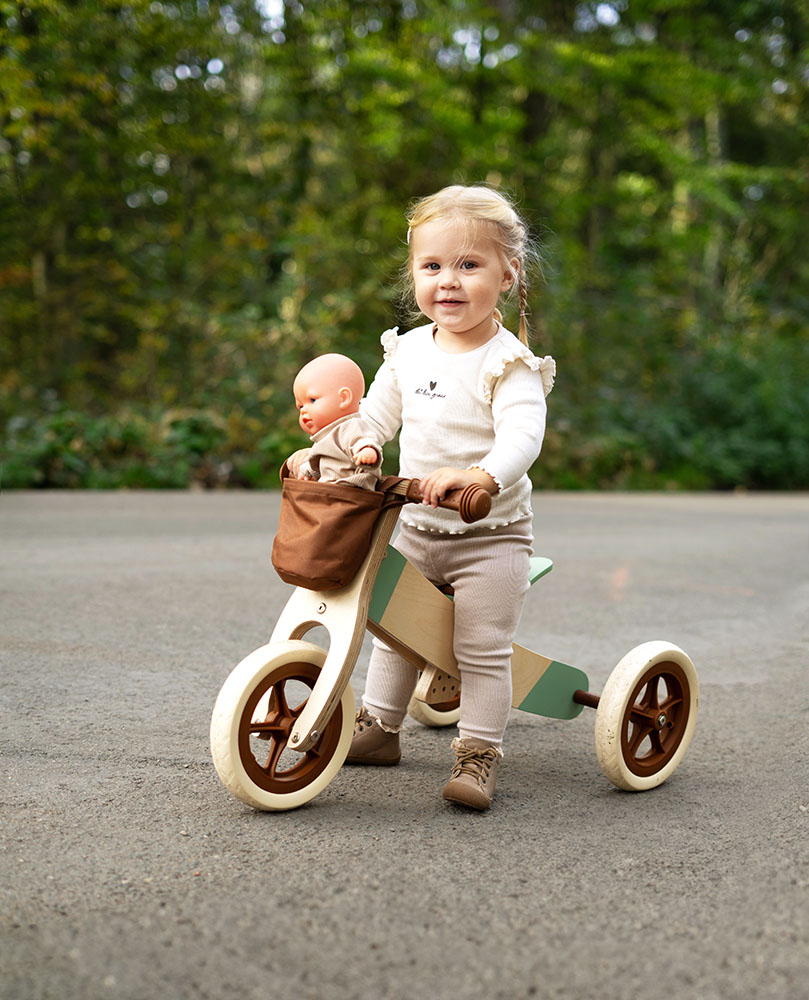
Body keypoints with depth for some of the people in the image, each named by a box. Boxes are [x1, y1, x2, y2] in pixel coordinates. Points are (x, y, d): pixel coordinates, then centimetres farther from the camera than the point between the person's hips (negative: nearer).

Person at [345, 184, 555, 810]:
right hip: (418, 529, 6)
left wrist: (479, 474, -49)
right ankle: (379, 728, 33)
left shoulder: (507, 362, -17)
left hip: (491, 534, -6)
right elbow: (374, 417, 13)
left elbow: (523, 434, -31)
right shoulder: (408, 350, 3)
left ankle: (479, 754, 6)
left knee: (482, 649, -5)